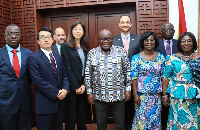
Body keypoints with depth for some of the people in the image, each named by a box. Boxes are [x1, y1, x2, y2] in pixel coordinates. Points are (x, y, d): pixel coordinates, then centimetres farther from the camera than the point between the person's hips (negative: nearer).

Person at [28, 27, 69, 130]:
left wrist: (65, 89, -10)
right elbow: (38, 81, -18)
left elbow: (65, 75, 9)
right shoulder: (34, 58, -10)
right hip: (44, 105, -6)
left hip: (59, 102, 6)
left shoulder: (58, 57, 11)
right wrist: (56, 93, -17)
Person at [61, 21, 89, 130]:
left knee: (82, 115, 11)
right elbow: (67, 69, -9)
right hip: (71, 87, -5)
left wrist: (84, 85, -3)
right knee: (71, 116, 3)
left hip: (82, 86, 5)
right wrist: (76, 87, -11)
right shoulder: (66, 46, -4)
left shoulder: (85, 48, 12)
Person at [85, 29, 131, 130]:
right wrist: (89, 92, 2)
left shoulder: (121, 52, 1)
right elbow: (88, 74, 4)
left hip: (119, 96, 0)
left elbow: (127, 71, 3)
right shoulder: (92, 53, 3)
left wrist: (128, 89, 0)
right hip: (99, 96, 1)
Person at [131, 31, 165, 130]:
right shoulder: (136, 58, -4)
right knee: (141, 118, 2)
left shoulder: (161, 57, 4)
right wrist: (135, 94, -10)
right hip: (142, 95, -2)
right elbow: (134, 77, -6)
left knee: (155, 119, 10)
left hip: (156, 95, 3)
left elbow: (163, 77, 5)